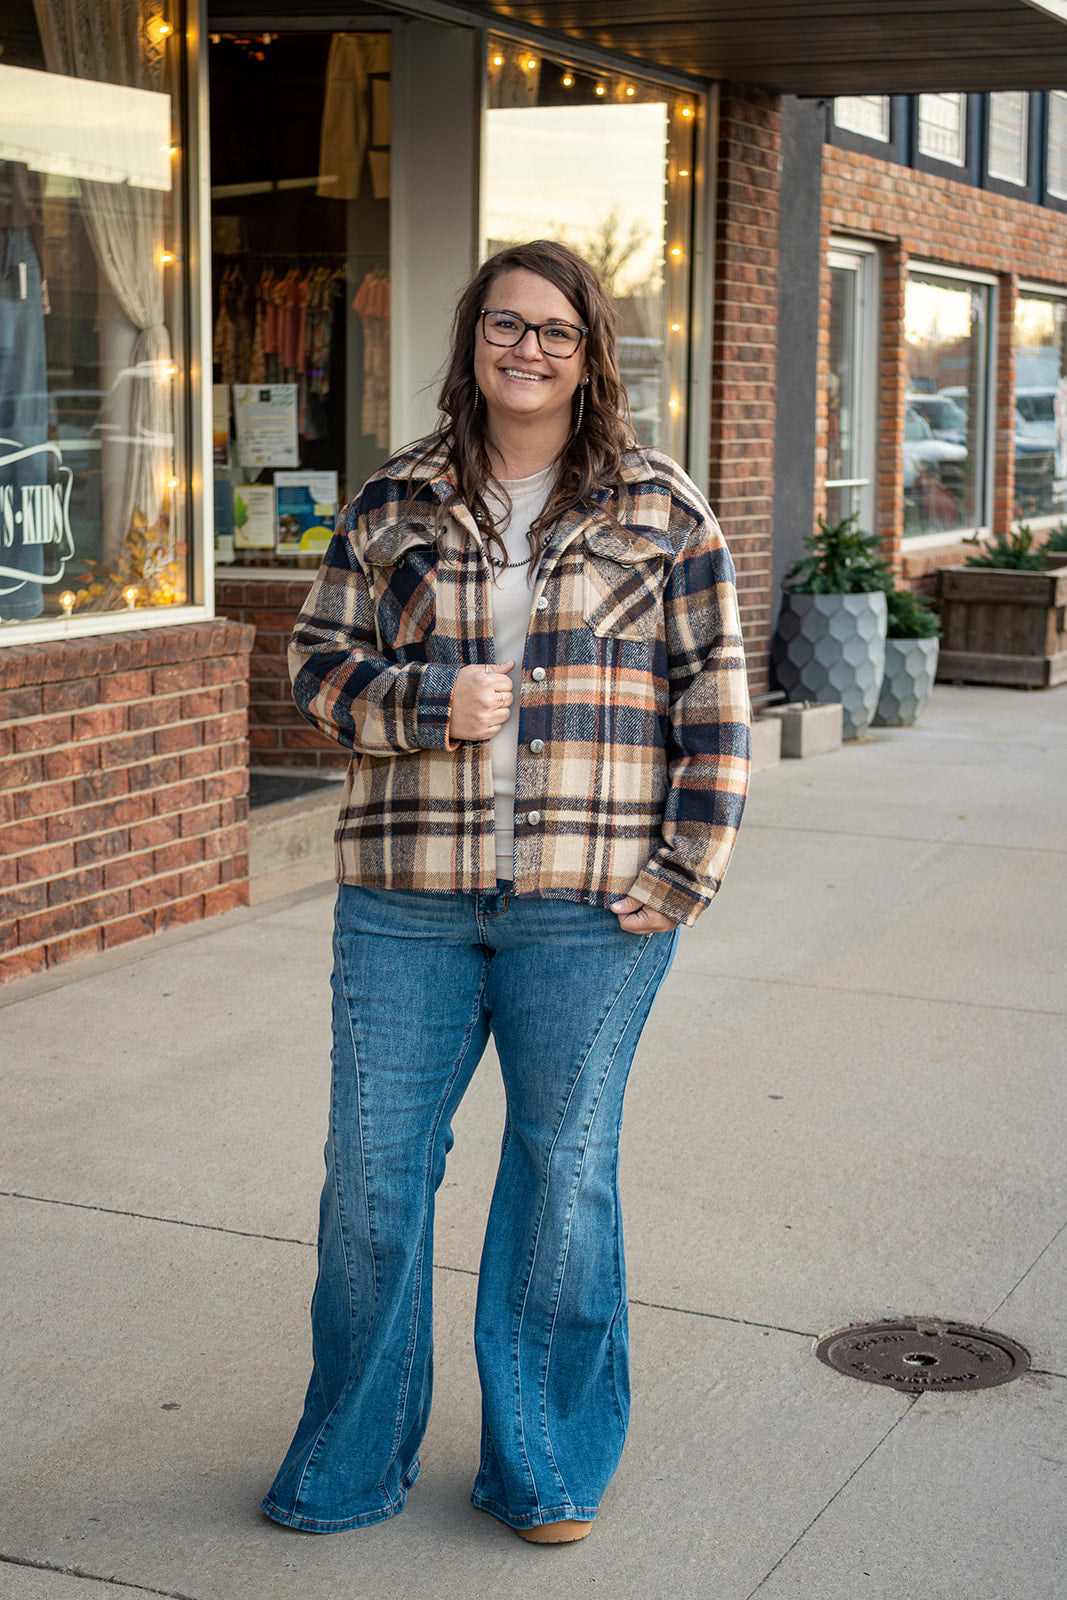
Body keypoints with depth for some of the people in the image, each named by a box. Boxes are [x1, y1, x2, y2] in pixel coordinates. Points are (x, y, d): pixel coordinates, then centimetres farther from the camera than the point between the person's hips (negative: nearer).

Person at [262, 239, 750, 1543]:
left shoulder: (659, 509, 5)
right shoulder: (395, 505, 8)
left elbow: (712, 694, 3)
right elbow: (318, 662, 9)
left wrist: (684, 872, -5)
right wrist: (429, 703, -11)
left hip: (589, 909, -1)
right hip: (406, 901, 2)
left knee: (565, 1172, 7)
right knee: (372, 1168, 6)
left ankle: (547, 1465, 25)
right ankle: (351, 1461, 25)